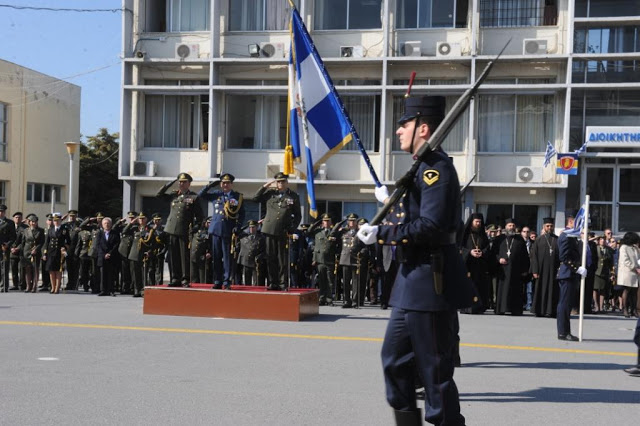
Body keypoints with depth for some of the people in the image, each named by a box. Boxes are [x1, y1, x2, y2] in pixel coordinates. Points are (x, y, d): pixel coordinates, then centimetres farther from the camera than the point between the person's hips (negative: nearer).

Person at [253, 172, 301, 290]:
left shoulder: (294, 196, 7)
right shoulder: (270, 193, 10)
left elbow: (298, 215, 9)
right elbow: (256, 198, 7)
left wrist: (291, 229, -3)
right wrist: (265, 186, 0)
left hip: (283, 232, -1)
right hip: (269, 230, 2)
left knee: (283, 260, 0)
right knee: (271, 258, 4)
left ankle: (282, 284, 5)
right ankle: (272, 283, 9)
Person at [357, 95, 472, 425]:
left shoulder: (436, 167, -15)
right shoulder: (425, 166, 16)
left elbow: (431, 226, -25)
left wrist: (381, 233, -21)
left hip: (431, 282, -11)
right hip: (414, 280, 11)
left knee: (435, 369, -2)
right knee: (394, 358, 17)